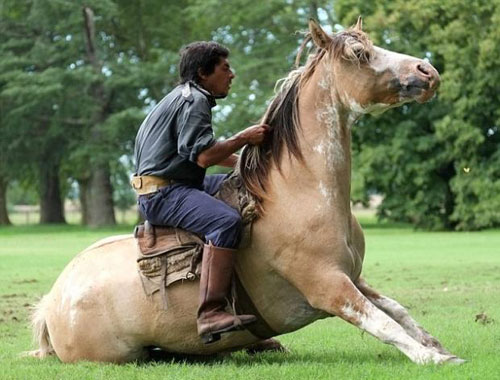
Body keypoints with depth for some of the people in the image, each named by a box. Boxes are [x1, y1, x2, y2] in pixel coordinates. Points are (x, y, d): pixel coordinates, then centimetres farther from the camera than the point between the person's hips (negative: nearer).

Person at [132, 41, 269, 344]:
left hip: (174, 185, 11)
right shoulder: (193, 100, -11)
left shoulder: (189, 97, 22)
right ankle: (211, 313, -41)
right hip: (162, 192, -11)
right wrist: (244, 138, -14)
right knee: (227, 220, -31)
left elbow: (205, 151, 27)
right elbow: (203, 156, -23)